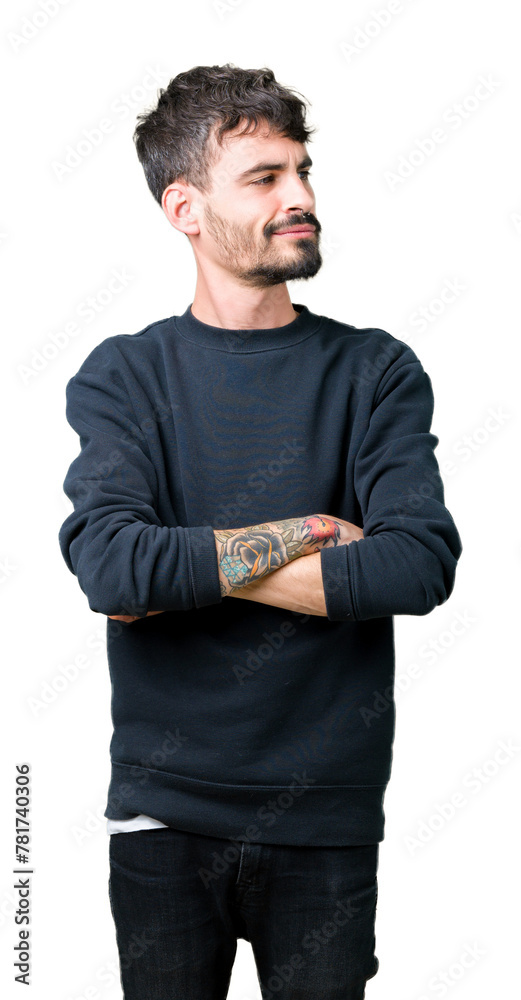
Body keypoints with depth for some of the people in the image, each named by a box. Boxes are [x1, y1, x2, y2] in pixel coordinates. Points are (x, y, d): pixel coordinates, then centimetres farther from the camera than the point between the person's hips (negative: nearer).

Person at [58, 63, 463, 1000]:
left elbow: (423, 562, -14)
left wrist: (188, 573, -14)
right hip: (162, 807, 0)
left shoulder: (377, 372, 1)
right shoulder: (121, 377, 0)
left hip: (327, 815, 1)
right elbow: (109, 564, -17)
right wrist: (306, 534, -13)